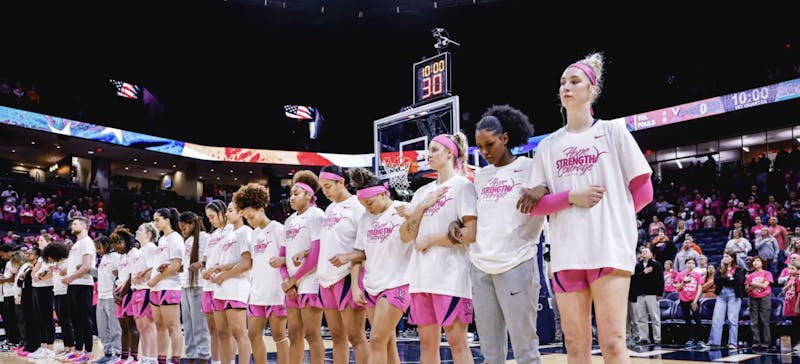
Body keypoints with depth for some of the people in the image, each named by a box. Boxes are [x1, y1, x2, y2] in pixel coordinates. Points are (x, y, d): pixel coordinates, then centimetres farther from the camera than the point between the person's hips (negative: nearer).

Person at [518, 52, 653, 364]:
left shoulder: (613, 132, 6)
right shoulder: (548, 145, 13)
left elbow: (643, 191, 7)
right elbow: (535, 203, 5)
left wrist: (613, 216, 6)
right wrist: (571, 197, -9)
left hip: (610, 248, -3)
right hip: (566, 253, 3)